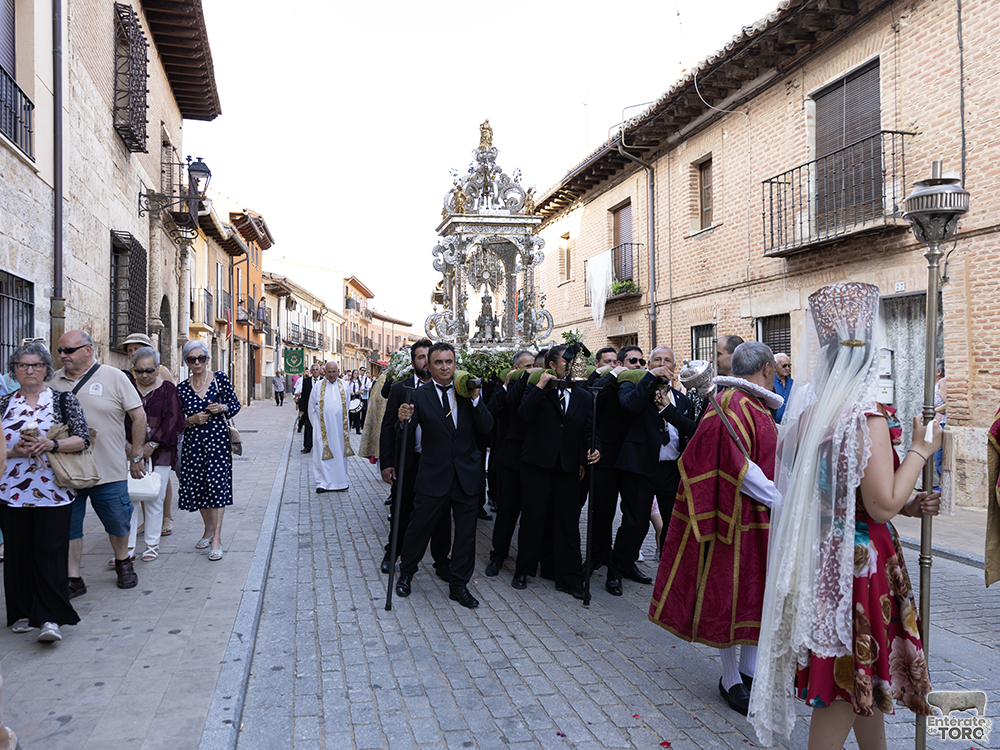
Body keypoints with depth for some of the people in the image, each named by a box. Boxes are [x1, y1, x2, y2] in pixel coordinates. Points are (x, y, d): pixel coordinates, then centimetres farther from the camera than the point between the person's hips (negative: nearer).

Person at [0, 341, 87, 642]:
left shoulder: (64, 400, 4)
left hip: (53, 490, -2)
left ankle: (50, 618, -6)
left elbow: (83, 439, -3)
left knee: (50, 553, -6)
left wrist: (50, 444, -17)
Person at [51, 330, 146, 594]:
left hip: (108, 471, -2)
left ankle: (123, 563, 34)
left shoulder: (113, 377, -3)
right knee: (67, 526, 7)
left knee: (117, 523, 10)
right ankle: (73, 579, 18)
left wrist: (136, 455, 0)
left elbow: (139, 416, -1)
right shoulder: (55, 381, 6)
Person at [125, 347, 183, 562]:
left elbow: (173, 420, -5)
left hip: (159, 453, -2)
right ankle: (127, 547, 5)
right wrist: (125, 443, -6)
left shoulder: (168, 389, 2)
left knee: (154, 498, 1)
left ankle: (152, 544, 14)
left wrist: (153, 444, -11)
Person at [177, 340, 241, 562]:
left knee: (217, 485, -9)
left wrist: (222, 408, -13)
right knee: (197, 487, 9)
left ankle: (217, 539, -5)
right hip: (193, 443, 3)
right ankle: (208, 530, 31)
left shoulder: (220, 378, 0)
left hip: (218, 439, -3)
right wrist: (192, 420, -11)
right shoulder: (181, 389, 4)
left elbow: (236, 405, 7)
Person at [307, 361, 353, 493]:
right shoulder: (318, 387, 0)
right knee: (323, 454, -3)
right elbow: (312, 409, 6)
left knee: (340, 452, 6)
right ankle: (323, 482, 2)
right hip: (323, 426, -2)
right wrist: (316, 426, 4)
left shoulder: (344, 386, 6)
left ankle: (340, 481, 15)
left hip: (339, 426, 2)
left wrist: (345, 424, 9)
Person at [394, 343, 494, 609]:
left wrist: (475, 398, -18)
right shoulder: (420, 396, -5)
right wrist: (405, 420, -32)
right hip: (434, 475, -2)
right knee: (419, 526, 7)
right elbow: (408, 437, -11)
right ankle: (406, 574, 32)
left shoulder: (468, 391, 1)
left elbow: (486, 427, -6)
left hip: (467, 474, 3)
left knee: (466, 532, 10)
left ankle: (459, 585, 24)